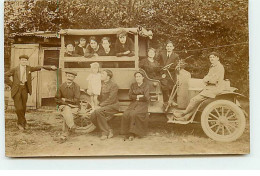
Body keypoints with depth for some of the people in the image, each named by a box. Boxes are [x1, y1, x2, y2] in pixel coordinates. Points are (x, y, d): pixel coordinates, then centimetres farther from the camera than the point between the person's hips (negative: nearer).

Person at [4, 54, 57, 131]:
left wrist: (50, 67, 2)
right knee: (19, 108, -8)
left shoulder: (29, 68, 8)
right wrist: (12, 84, -7)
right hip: (16, 90, -3)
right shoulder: (15, 69, -2)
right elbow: (5, 76, -4)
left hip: (24, 89, 3)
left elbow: (39, 67, 9)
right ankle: (23, 122, 12)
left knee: (23, 107, 6)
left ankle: (19, 123, 25)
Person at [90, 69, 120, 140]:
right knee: (92, 116, -18)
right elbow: (99, 98, 18)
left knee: (98, 111, -31)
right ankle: (109, 130, -4)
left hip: (112, 106, -7)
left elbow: (111, 99, -17)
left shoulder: (113, 85, -8)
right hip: (102, 106, 7)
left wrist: (100, 106, -23)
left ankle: (105, 132, -19)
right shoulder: (100, 84, 15)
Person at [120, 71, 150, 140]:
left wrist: (136, 97, 0)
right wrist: (138, 96, -6)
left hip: (142, 104, -4)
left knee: (133, 114, -32)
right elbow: (130, 96, 6)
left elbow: (146, 98, -7)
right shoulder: (133, 85, 18)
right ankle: (128, 133, -19)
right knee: (126, 114, -26)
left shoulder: (146, 86, 6)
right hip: (133, 104, 4)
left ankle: (132, 133, -20)